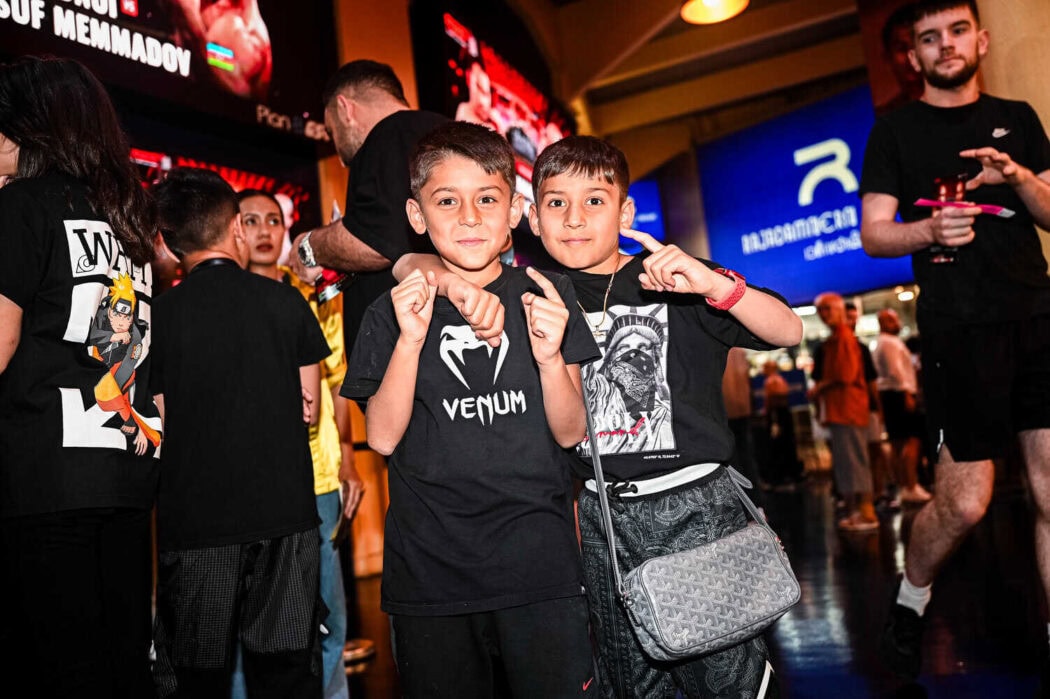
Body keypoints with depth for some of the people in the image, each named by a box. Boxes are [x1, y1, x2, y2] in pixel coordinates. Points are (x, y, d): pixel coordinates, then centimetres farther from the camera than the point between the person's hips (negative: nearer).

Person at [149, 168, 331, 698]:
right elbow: (309, 410, 6)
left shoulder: (158, 315, -3)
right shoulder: (286, 301, 1)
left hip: (194, 520, -1)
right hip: (284, 514, 1)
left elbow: (156, 429, 0)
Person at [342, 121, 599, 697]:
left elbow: (569, 431, -1)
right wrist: (411, 340, -18)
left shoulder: (545, 296, 2)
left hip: (538, 561, 0)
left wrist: (550, 356, -19)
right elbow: (383, 436, -6)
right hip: (429, 568, 1)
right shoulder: (392, 314, 2)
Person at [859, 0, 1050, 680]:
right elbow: (874, 233, 1)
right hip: (960, 329, -3)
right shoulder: (896, 131, 7)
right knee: (964, 503, -3)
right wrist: (929, 229, -18)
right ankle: (911, 602, 25)